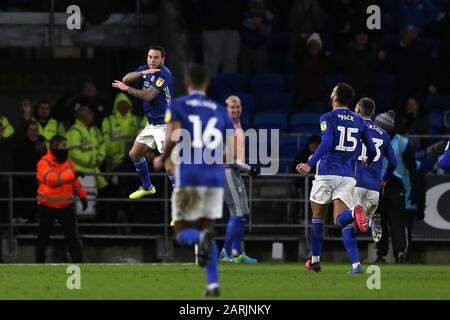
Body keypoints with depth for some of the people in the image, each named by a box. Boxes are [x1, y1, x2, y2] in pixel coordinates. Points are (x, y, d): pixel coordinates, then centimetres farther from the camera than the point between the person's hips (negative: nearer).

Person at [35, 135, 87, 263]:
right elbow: (51, 178, -32)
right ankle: (39, 263, 24)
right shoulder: (44, 163, -14)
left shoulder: (68, 162, 5)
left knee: (71, 235, -7)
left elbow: (75, 182, 19)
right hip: (47, 206, -3)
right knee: (43, 237, 10)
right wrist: (72, 175, -36)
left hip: (65, 205, 3)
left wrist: (82, 196, 19)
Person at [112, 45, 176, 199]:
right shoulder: (145, 69, 6)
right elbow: (126, 78, -5)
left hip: (164, 125, -9)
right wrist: (143, 73, -21)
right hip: (151, 124, 9)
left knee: (169, 167, -19)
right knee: (134, 154, 21)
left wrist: (127, 89, -15)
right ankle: (147, 187, 40)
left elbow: (148, 96, -23)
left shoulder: (164, 74, -18)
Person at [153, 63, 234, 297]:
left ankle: (201, 238, -30)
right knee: (207, 228, 15)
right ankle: (213, 284, 1)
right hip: (216, 175, 3)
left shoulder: (177, 107, 2)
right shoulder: (220, 111, 13)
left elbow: (173, 138, -14)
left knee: (183, 233, 7)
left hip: (190, 175, -3)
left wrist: (162, 159, 4)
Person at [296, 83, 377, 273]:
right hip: (348, 177, 3)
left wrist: (310, 164, -26)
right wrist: (368, 162, 37)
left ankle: (315, 261, 18)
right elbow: (372, 150, 15)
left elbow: (326, 143, -20)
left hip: (327, 174, -3)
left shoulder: (328, 118, -3)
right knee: (340, 220, -5)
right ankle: (355, 213, -40)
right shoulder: (359, 121, 12)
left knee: (318, 218, 13)